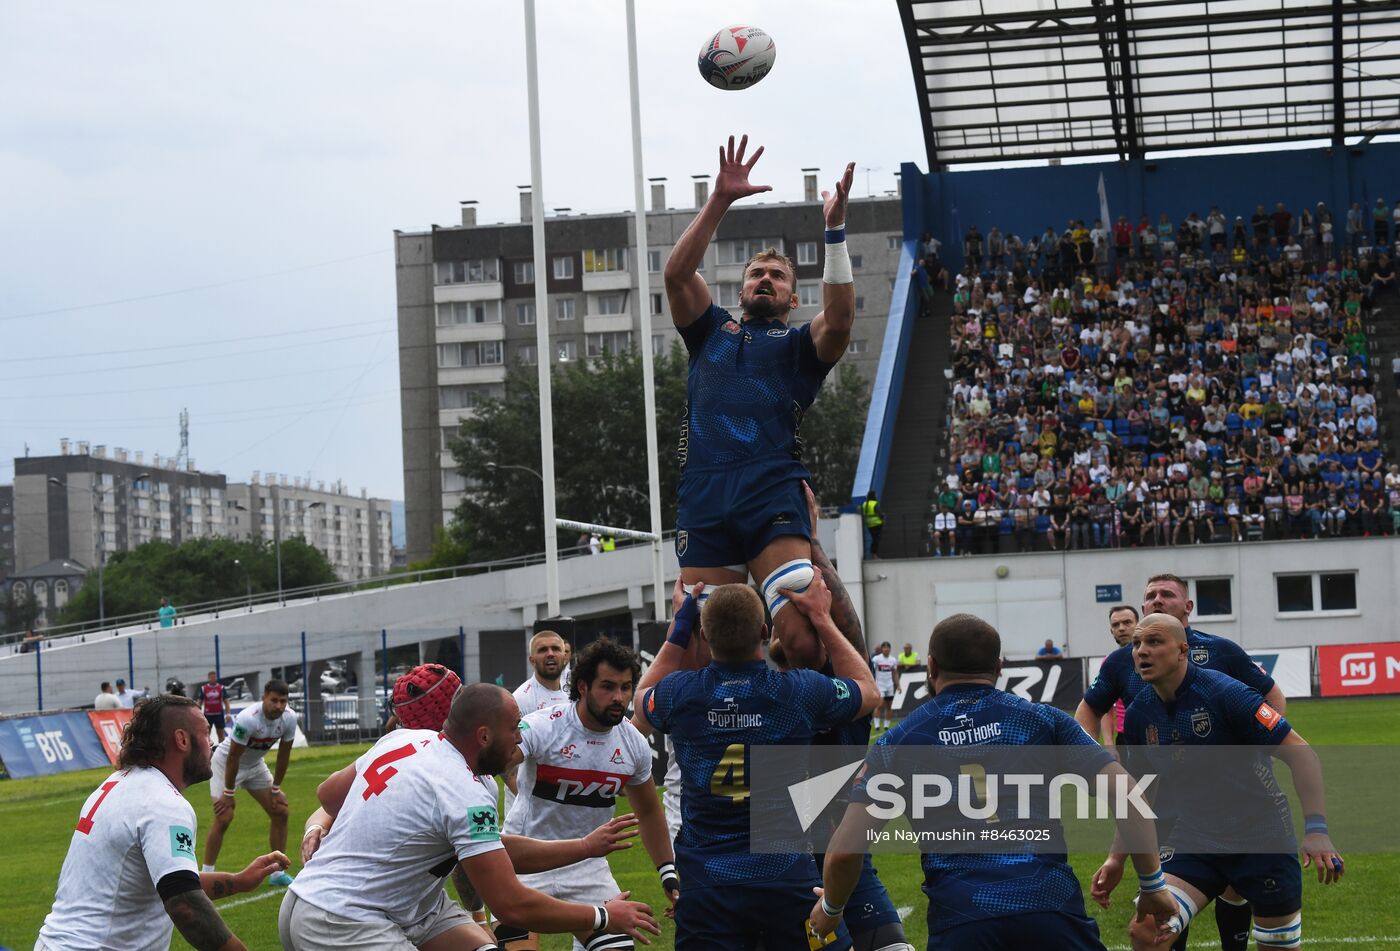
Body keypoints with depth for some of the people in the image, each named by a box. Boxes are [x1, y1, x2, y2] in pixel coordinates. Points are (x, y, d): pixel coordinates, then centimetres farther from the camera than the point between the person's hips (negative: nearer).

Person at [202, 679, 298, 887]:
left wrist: (276, 789, -1)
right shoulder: (247, 719, -36)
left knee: (280, 811, 1)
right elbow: (233, 757, -27)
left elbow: (283, 754, -5)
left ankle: (278, 873, 11)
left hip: (255, 764, 6)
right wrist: (228, 793, -20)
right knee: (223, 819, -15)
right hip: (226, 762, -6)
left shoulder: (289, 718, -18)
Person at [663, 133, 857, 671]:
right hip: (702, 492, 2)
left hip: (772, 490, -2)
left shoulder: (801, 345, 21)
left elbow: (839, 320, -2)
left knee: (805, 642, -19)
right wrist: (720, 201, 3)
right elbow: (677, 274, 10)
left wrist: (834, 231, -6)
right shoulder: (711, 329, 27)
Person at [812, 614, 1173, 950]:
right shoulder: (1043, 719, 13)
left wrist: (830, 909, 26)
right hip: (1052, 906, 1)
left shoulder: (897, 742, 12)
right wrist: (1153, 885, 14)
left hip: (959, 921, -1)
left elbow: (844, 851, 7)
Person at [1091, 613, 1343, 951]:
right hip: (1192, 844, 4)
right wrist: (1116, 859, 11)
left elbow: (1300, 753, -17)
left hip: (1262, 841, -3)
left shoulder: (1224, 692, -17)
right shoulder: (1138, 714, -1)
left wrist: (1316, 828, -27)